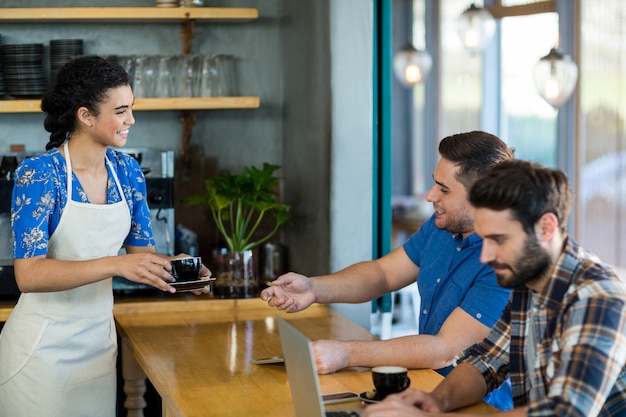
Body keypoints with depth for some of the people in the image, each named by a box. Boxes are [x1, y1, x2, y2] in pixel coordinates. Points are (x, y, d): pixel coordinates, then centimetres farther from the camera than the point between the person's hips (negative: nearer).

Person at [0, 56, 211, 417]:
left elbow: (141, 251, 10)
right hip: (43, 344, -5)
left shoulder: (127, 170, 2)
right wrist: (116, 265, -33)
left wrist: (174, 269, -12)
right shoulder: (39, 173, -16)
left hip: (99, 337, 6)